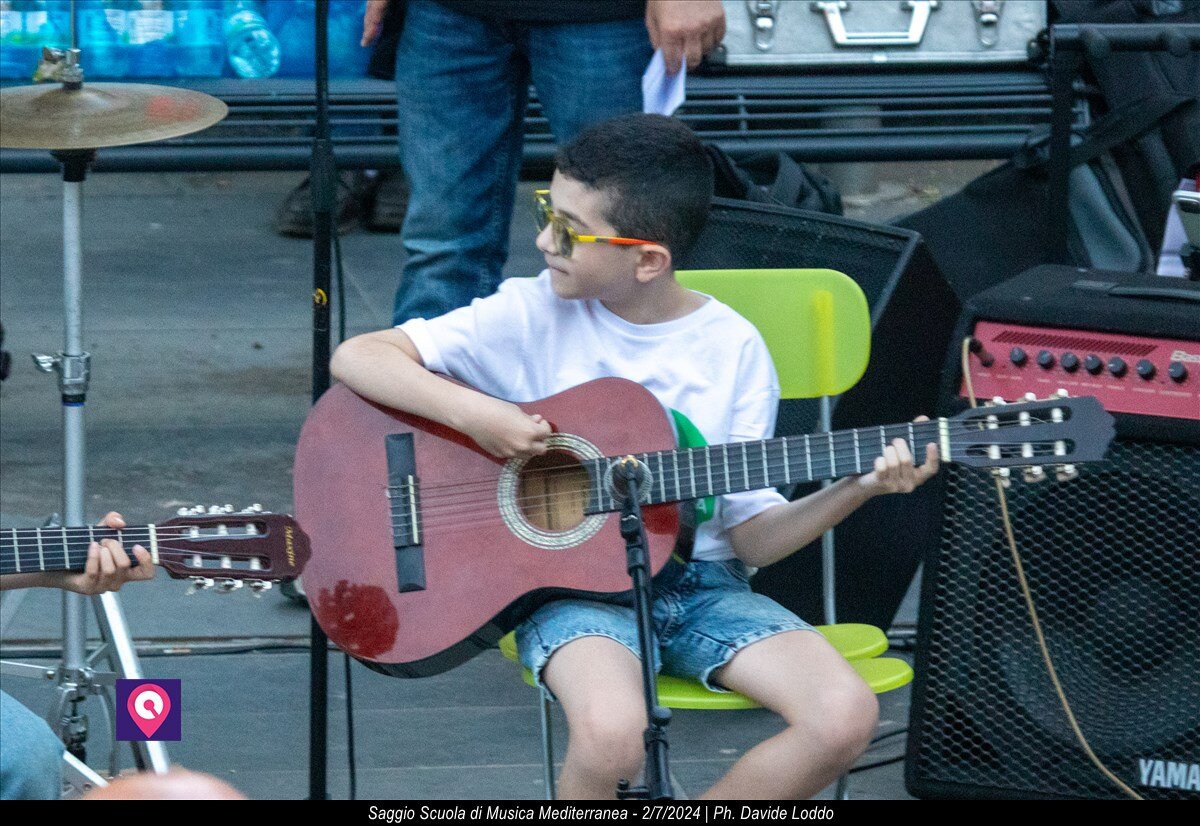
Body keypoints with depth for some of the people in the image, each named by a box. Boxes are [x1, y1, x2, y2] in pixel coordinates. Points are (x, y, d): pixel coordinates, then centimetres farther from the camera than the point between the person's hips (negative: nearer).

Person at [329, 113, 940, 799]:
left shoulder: (732, 349, 0)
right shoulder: (534, 316, -3)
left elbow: (753, 535, 2)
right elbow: (356, 358, -6)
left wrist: (856, 490, -15)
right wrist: (476, 414, -19)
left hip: (696, 580, 3)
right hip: (569, 581, -3)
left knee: (846, 715, -21)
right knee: (611, 735, -36)